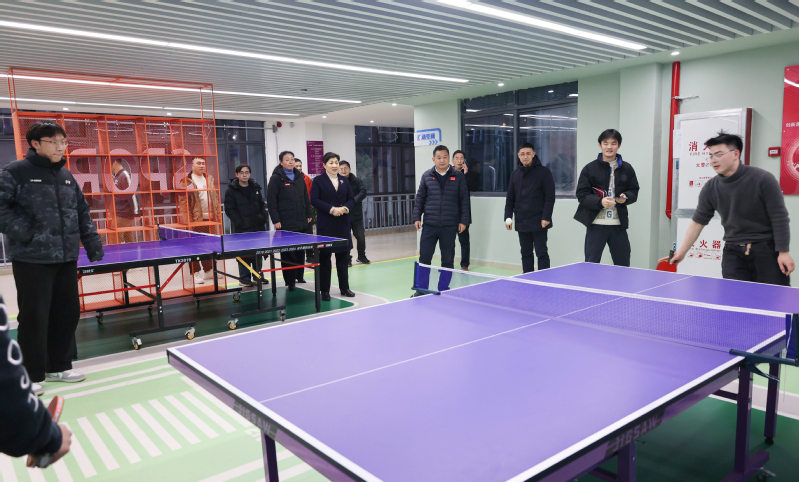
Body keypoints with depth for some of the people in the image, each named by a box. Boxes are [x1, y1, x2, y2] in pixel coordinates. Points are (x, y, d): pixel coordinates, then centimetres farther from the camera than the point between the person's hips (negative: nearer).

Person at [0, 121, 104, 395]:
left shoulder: (66, 176, 14)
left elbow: (82, 213, 19)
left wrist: (92, 243, 11)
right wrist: (23, 233, -18)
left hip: (66, 259, 6)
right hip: (31, 259, -6)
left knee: (68, 312, 11)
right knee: (35, 317, -1)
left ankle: (58, 366, 27)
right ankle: (32, 376, 13)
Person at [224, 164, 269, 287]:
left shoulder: (256, 188, 12)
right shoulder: (231, 191, -2)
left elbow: (262, 205, 18)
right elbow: (229, 210, -5)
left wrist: (263, 217, 4)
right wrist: (239, 223, -14)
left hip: (257, 226, 5)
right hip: (242, 229, -5)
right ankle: (244, 277, 8)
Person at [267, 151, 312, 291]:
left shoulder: (299, 177, 13)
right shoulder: (276, 178, -5)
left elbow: (306, 198, 18)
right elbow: (271, 202, -9)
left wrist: (308, 215, 14)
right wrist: (276, 220, -14)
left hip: (301, 222, 6)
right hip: (286, 224, -6)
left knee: (300, 251, 12)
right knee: (287, 253, -2)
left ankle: (299, 276, 26)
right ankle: (290, 281, 7)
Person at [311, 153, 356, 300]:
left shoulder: (344, 180, 12)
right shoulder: (318, 181, -1)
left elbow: (351, 199, 11)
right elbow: (314, 200, -9)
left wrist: (345, 208, -10)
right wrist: (332, 209, -18)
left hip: (343, 223, 4)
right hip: (326, 225, -4)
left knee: (343, 257, 9)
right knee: (324, 258, 1)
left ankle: (344, 288, 21)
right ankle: (325, 290, 9)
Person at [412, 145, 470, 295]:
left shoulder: (458, 176, 3)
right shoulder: (427, 176, 7)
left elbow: (464, 200, 4)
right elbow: (420, 198, 10)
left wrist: (464, 220, -1)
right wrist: (417, 217, 3)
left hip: (449, 226, -1)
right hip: (429, 225, 1)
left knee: (448, 260, 7)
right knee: (424, 258, 2)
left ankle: (443, 290, 19)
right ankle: (421, 290, 14)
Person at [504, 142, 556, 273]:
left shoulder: (544, 171, -2)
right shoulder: (516, 173, 13)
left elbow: (550, 197, -7)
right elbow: (510, 198, 15)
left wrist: (546, 217, -14)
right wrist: (508, 216, 5)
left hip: (538, 222, -5)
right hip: (521, 222, 5)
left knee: (541, 252, -2)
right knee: (526, 253, 10)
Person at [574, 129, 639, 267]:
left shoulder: (627, 168, 9)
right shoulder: (590, 168, 0)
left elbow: (634, 192, 13)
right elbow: (582, 195, -5)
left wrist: (625, 198, -10)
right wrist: (600, 202, -21)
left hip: (618, 224, 3)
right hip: (596, 223, -3)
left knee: (623, 265, 11)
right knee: (591, 264, 3)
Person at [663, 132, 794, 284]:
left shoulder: (763, 179, -9)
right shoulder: (710, 188, 0)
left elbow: (779, 217, -7)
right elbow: (698, 222, 8)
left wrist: (783, 252, -11)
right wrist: (682, 252, 6)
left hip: (766, 249, -2)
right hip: (733, 251, 3)